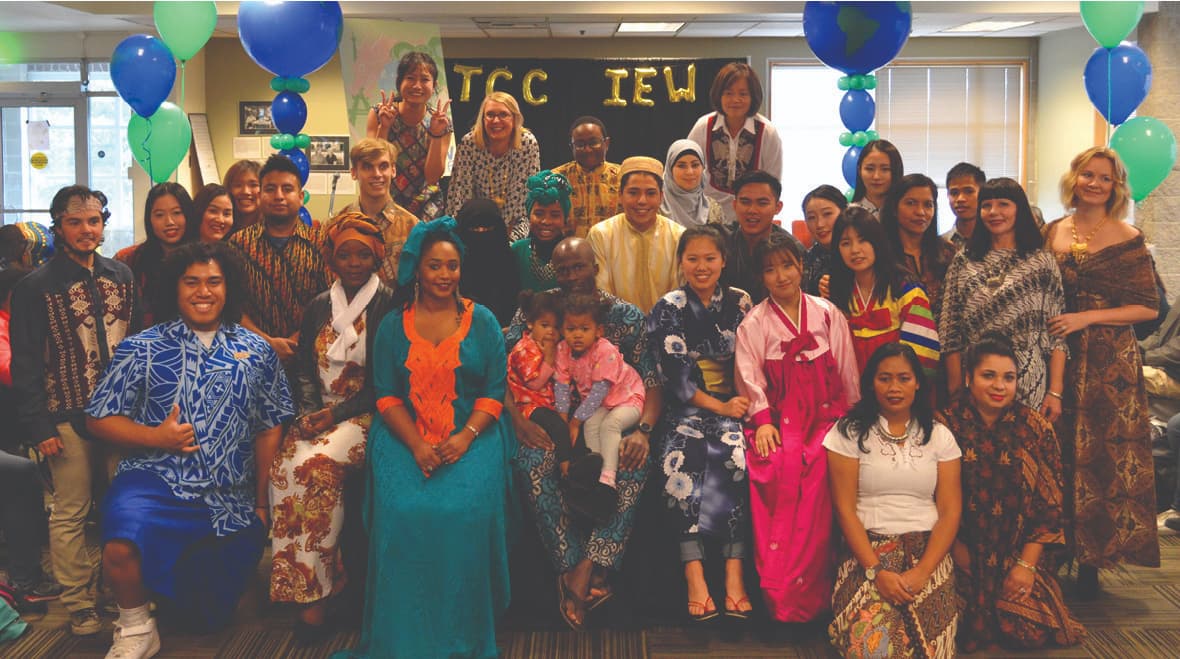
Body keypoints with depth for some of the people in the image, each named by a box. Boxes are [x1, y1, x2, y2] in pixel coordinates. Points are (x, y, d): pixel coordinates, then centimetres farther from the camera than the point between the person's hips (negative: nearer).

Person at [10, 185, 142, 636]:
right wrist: (39, 427, -9)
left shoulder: (121, 276, 9)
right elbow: (25, 364, -4)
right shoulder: (36, 287, -3)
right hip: (68, 418, -3)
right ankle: (78, 605, 17)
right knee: (70, 514, 4)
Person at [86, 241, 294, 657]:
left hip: (231, 505, 2)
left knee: (209, 618, 5)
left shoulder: (256, 352, 8)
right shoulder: (141, 349, 4)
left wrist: (262, 503, 6)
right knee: (121, 549, -35)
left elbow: (270, 429, 10)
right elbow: (98, 419, 2)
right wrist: (157, 437, -14)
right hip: (155, 482, -2)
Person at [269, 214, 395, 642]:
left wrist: (337, 413, -13)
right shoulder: (319, 307, 16)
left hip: (365, 414, -5)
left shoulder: (389, 307, -1)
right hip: (320, 412, 5)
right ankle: (313, 589, -20)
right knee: (287, 463, -26)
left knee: (317, 463, -32)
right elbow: (304, 370, 16)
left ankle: (316, 591, -23)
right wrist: (311, 411, -4)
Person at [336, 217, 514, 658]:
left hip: (471, 436, -1)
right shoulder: (393, 326, 11)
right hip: (406, 437, 1)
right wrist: (417, 445, -12)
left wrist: (465, 438, -13)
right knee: (403, 512, -27)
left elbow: (494, 392, 4)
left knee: (467, 509, -28)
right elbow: (386, 396, 5)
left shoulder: (483, 321, 9)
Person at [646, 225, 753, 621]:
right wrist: (719, 407, -12)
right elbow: (675, 374, -2)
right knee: (682, 459, -31)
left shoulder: (740, 303, 9)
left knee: (736, 455, -31)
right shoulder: (667, 310, 4)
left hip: (734, 404, 1)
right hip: (686, 409, -1)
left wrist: (746, 403, -11)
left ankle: (734, 574, -31)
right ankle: (694, 577, -32)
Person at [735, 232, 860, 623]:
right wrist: (762, 420, -12)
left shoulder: (827, 313, 10)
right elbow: (749, 376, -1)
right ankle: (776, 589, -23)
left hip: (825, 411, 1)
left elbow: (846, 370, 12)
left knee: (819, 466, -28)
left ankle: (806, 590, -21)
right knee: (779, 465, -30)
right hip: (780, 413, -1)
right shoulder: (755, 322, 7)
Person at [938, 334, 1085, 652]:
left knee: (1033, 630, -14)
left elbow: (1050, 506, -1)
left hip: (1019, 553, 2)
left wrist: (1026, 564, -8)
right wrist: (959, 556, -11)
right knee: (972, 632, -16)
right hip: (962, 553, -2)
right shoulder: (947, 424, -6)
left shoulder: (1035, 428, -1)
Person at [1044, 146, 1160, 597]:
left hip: (1111, 364, -3)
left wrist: (1086, 317, -13)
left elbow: (1148, 307, -3)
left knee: (1106, 455, -2)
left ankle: (1091, 560, 8)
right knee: (1058, 453, 4)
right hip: (1059, 357, 3)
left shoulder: (1128, 239, -1)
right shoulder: (1052, 233, 8)